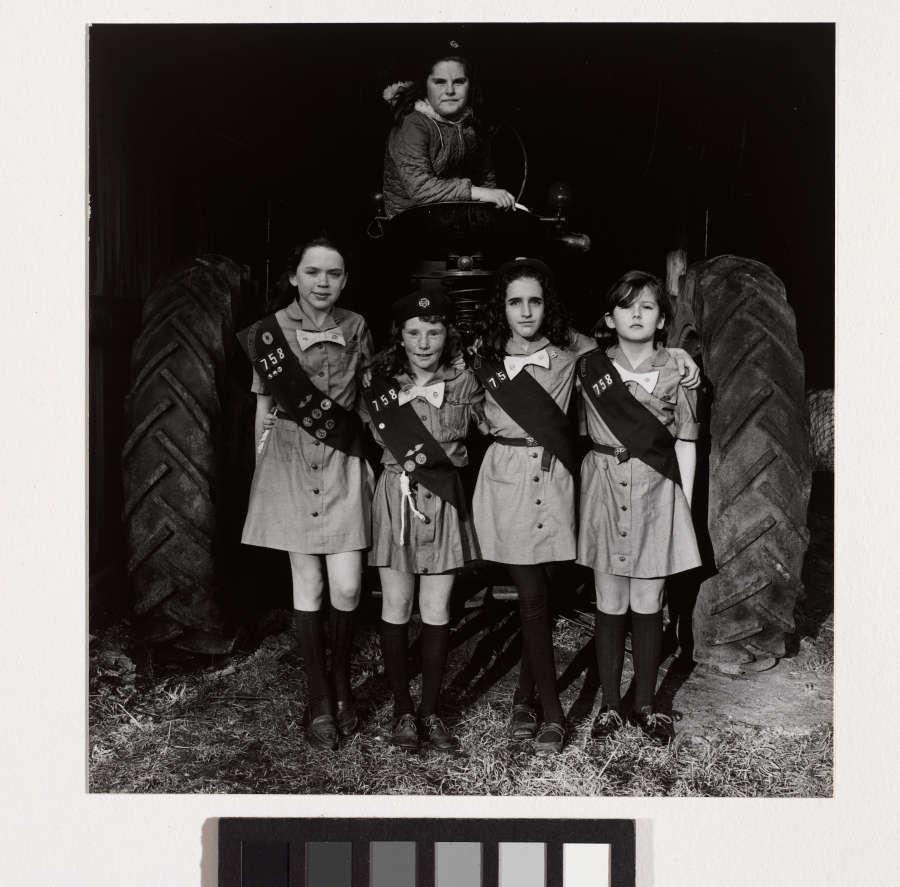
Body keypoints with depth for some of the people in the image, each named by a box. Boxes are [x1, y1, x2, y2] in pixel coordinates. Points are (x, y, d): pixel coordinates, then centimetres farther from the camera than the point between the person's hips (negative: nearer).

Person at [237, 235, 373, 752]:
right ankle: (319, 699, 20)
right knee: (308, 585, 5)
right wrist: (261, 470, 7)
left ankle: (342, 684, 22)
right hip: (290, 463, -1)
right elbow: (264, 408, 7)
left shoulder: (357, 330, 1)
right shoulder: (269, 333, -1)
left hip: (344, 464, 1)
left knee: (347, 587, -3)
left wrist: (378, 455, 6)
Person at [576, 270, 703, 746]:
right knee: (609, 605, 7)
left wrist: (685, 504, -1)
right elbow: (580, 428, 15)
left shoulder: (677, 371, 0)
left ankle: (644, 703, 24)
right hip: (605, 492, 1)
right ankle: (610, 702, 22)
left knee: (647, 605, 7)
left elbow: (685, 442, 2)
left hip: (657, 493, 0)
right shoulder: (589, 367, 1)